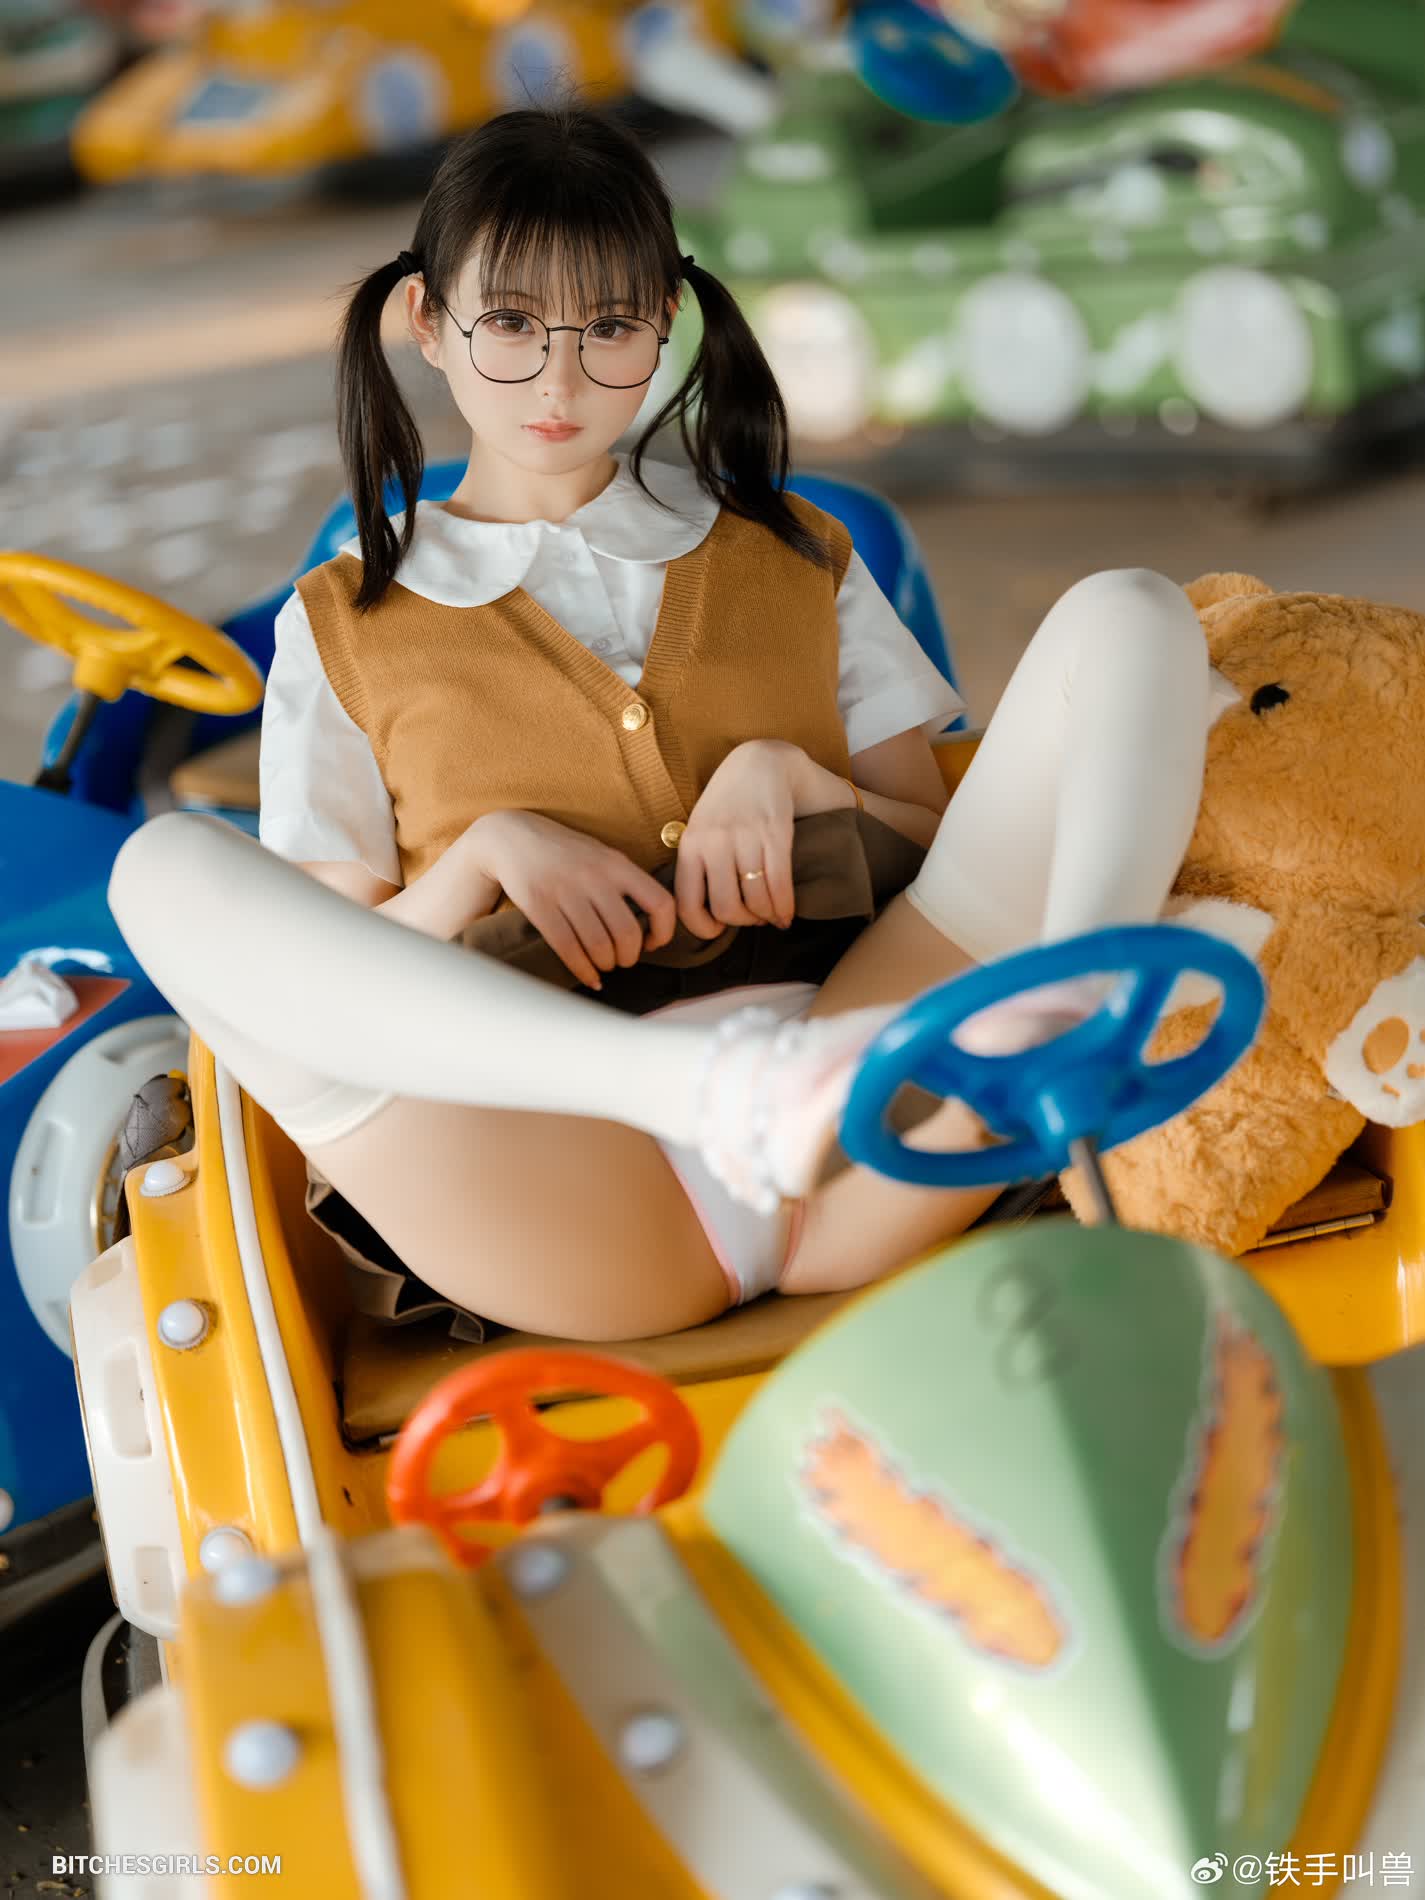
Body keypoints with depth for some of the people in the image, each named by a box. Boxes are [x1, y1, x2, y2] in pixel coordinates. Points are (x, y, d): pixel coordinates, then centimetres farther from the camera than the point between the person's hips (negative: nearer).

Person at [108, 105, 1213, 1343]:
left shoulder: (799, 560, 27)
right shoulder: (344, 627, 21)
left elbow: (945, 848, 21)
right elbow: (329, 994, 14)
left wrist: (789, 772, 1)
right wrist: (489, 853, -5)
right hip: (572, 1199, -1)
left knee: (1129, 612, -9)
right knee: (169, 866, -23)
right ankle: (708, 1089, -43)